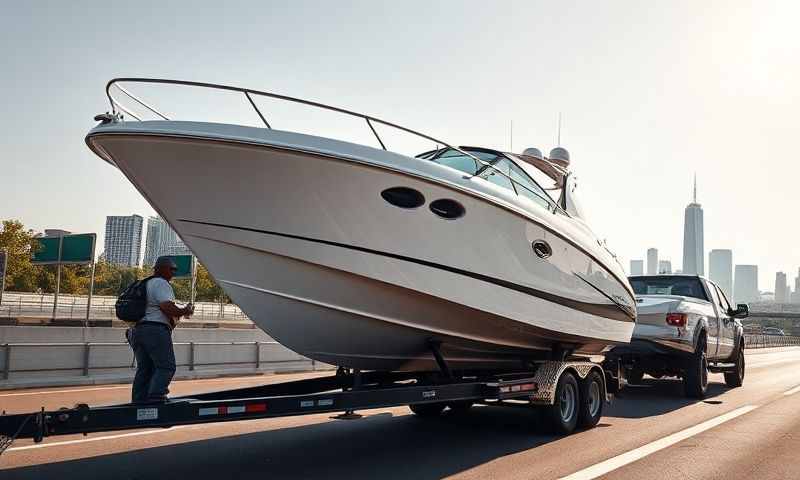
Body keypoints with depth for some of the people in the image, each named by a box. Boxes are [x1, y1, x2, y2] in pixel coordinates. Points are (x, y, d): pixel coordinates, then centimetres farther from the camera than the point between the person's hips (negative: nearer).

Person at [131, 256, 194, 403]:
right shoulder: (161, 283, -5)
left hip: (137, 330, 10)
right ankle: (155, 398, -18)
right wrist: (185, 311, -5)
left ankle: (139, 401, 10)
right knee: (166, 367, -9)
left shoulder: (144, 284, 26)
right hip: (156, 330, -10)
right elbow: (167, 307, -18)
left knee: (144, 369, 11)